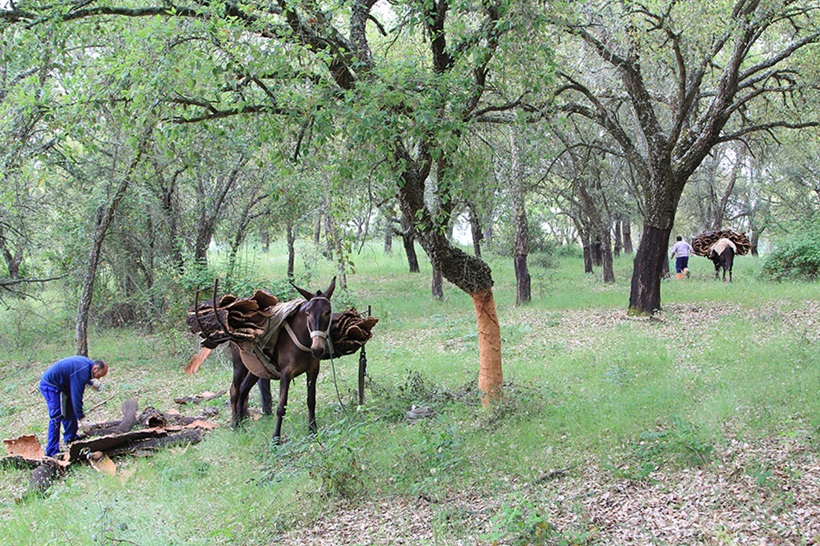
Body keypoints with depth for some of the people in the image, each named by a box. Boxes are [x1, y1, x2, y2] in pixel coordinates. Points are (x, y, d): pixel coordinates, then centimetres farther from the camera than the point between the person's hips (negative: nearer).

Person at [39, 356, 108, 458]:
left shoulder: (87, 362, 0)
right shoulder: (82, 372, -29)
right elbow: (77, 397, -28)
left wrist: (91, 382, 13)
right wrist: (82, 418, -24)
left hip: (60, 384, 11)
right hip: (50, 385, -11)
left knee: (70, 411, 17)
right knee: (56, 417, -15)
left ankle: (70, 438, 33)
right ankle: (52, 452, -14)